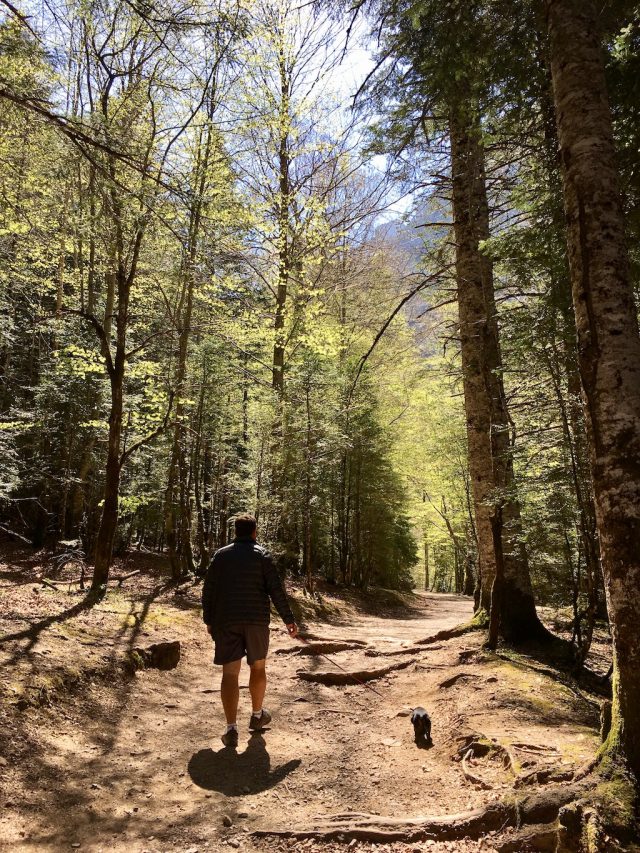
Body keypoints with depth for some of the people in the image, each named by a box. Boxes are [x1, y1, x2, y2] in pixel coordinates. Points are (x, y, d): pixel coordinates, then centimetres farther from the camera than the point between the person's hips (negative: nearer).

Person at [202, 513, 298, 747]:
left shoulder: (220, 555, 6)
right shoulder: (262, 554, -2)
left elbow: (208, 590, 7)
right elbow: (276, 590, -8)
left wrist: (208, 620, 16)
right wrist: (288, 619, -2)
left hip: (225, 622, 2)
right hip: (256, 620, -1)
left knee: (230, 673, 2)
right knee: (258, 667, 17)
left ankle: (231, 728, -4)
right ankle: (257, 715, 31)